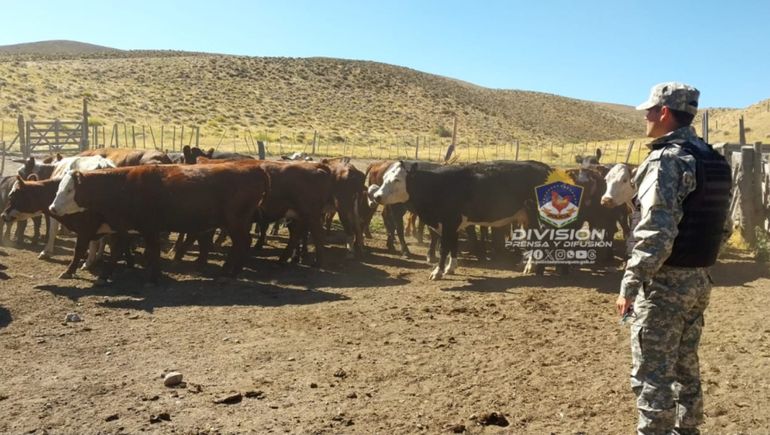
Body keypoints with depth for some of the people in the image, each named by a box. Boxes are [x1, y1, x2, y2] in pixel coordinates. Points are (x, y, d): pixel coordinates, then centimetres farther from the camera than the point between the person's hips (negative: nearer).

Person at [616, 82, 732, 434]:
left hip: (665, 283, -9)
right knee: (686, 367, 20)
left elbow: (656, 234, -25)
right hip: (699, 280, 9)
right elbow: (722, 228, 16)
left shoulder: (666, 160, -17)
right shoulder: (714, 160, 11)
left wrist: (630, 284, -20)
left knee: (652, 375, -2)